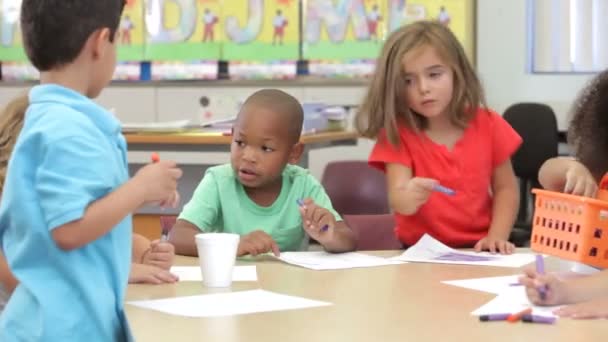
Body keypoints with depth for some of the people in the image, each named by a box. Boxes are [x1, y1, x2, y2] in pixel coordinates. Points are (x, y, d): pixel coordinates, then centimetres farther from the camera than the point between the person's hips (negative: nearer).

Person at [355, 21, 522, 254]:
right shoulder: (397, 134, -4)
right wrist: (409, 197, -38)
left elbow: (505, 188, 8)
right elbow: (396, 199, -16)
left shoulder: (487, 125, 2)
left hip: (477, 252, 0)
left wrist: (496, 237, -7)